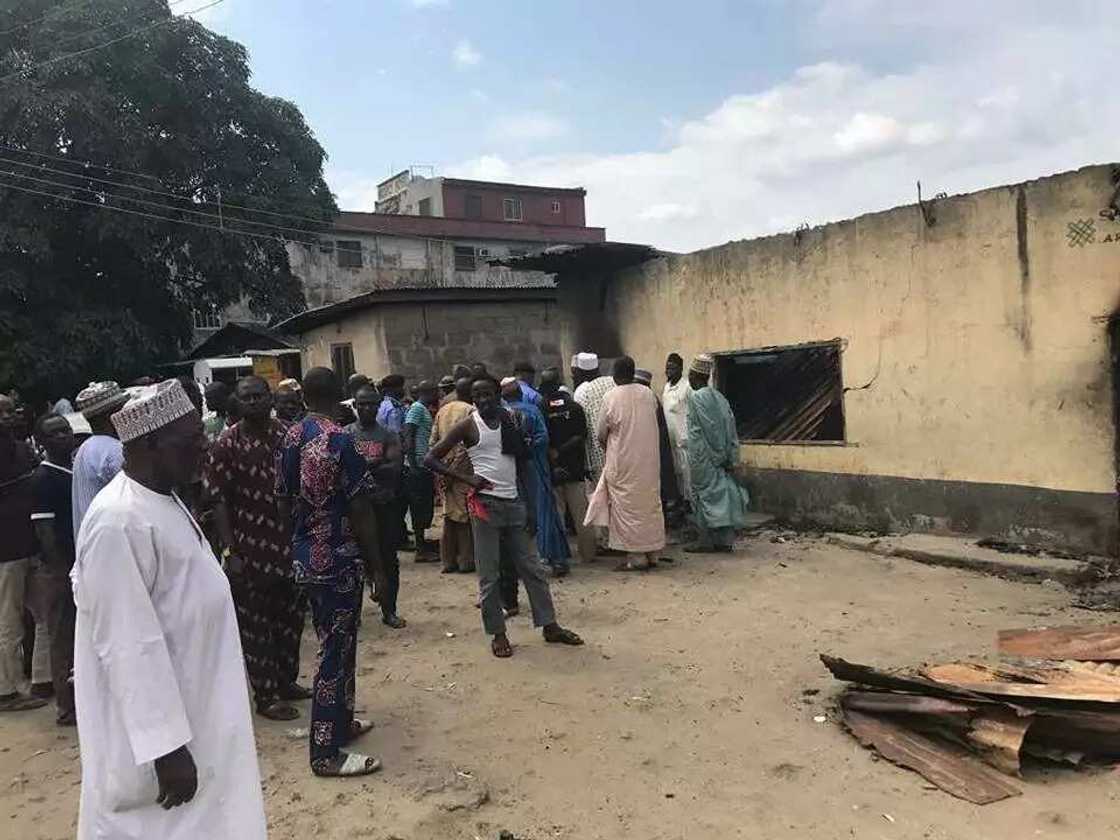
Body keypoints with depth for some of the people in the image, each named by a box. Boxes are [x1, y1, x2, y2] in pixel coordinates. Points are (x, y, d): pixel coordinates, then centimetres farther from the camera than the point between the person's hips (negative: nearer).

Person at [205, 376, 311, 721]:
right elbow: (219, 502, -11)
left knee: (292, 615, 16)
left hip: (289, 544, 5)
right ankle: (265, 696, 20)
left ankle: (286, 680, 35)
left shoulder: (286, 435, 2)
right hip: (250, 549, -5)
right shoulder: (227, 444, -10)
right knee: (256, 625, 7)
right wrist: (230, 552, -15)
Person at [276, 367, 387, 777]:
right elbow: (360, 511, -17)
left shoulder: (290, 439, 5)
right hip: (338, 559, -8)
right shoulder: (339, 440, -18)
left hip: (306, 556, 8)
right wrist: (377, 568, -11)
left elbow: (283, 501, 10)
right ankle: (326, 753, 9)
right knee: (336, 650, 0)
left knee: (335, 643, 21)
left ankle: (341, 721, 36)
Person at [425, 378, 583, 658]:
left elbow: (523, 453, 4)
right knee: (489, 575, 2)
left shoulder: (508, 419, 10)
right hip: (486, 504, -5)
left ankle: (550, 626, 17)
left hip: (513, 503, 5)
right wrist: (466, 478, -14)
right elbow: (431, 459, -6)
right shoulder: (468, 425, -4)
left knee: (533, 568, 9)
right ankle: (498, 634, 14)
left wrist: (510, 426, -6)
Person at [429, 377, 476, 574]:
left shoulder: (442, 411, 12)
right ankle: (466, 561, 6)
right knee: (465, 514, 2)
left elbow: (433, 441, 10)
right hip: (463, 471, -6)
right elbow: (466, 445, -17)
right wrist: (454, 471, -12)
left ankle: (449, 560, 16)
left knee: (449, 514, 13)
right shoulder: (470, 411, -9)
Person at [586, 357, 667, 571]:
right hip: (649, 460, 4)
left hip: (623, 462, -4)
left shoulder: (611, 397, -10)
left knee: (628, 507, 3)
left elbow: (601, 435, -3)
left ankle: (637, 557, 3)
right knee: (651, 505, 12)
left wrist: (608, 450, 17)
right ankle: (652, 554, 18)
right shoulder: (648, 394, 1)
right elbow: (654, 423, 10)